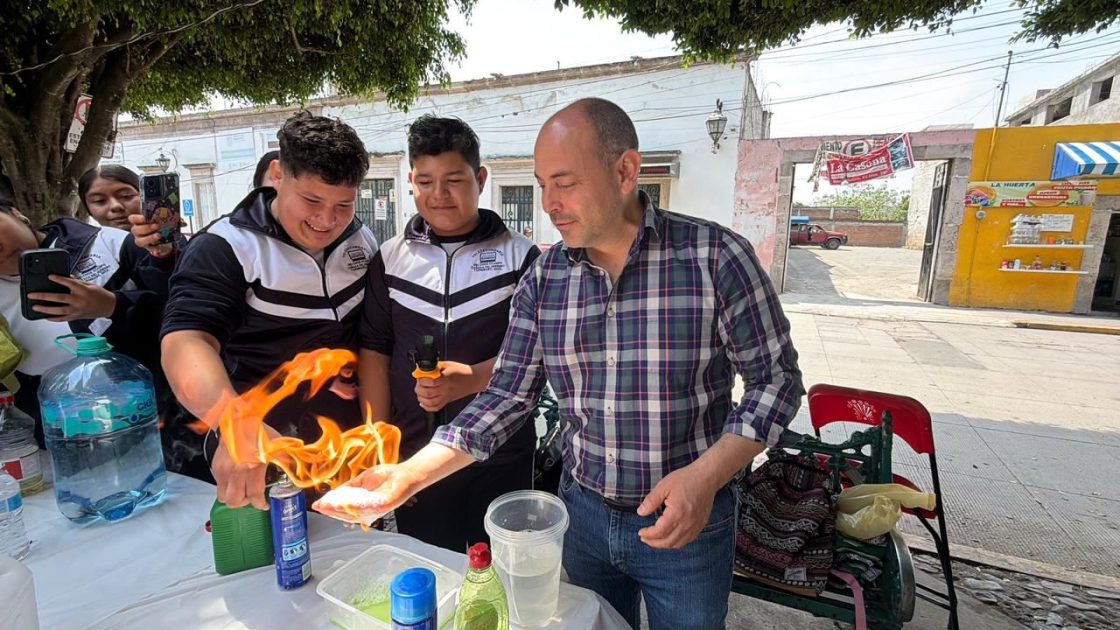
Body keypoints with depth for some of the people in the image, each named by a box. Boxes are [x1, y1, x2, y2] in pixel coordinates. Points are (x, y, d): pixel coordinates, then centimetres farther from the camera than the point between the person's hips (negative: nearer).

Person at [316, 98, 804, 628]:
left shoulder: (715, 256, -17)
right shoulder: (543, 278, -6)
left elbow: (776, 377, -10)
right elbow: (507, 396, -4)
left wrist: (706, 475, -23)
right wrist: (411, 474, -13)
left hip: (687, 523, -3)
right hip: (583, 511, 4)